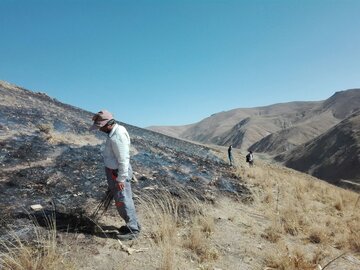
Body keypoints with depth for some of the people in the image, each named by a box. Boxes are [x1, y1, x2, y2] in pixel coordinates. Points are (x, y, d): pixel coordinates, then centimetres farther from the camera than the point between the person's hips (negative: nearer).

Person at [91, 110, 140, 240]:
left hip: (119, 173, -10)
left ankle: (133, 230, 13)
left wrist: (121, 179, -22)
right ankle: (132, 224, 30)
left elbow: (123, 159, -25)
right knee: (120, 200, 18)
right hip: (114, 171, 10)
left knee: (123, 201, 0)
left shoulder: (117, 136, -25)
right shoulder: (115, 131, 8)